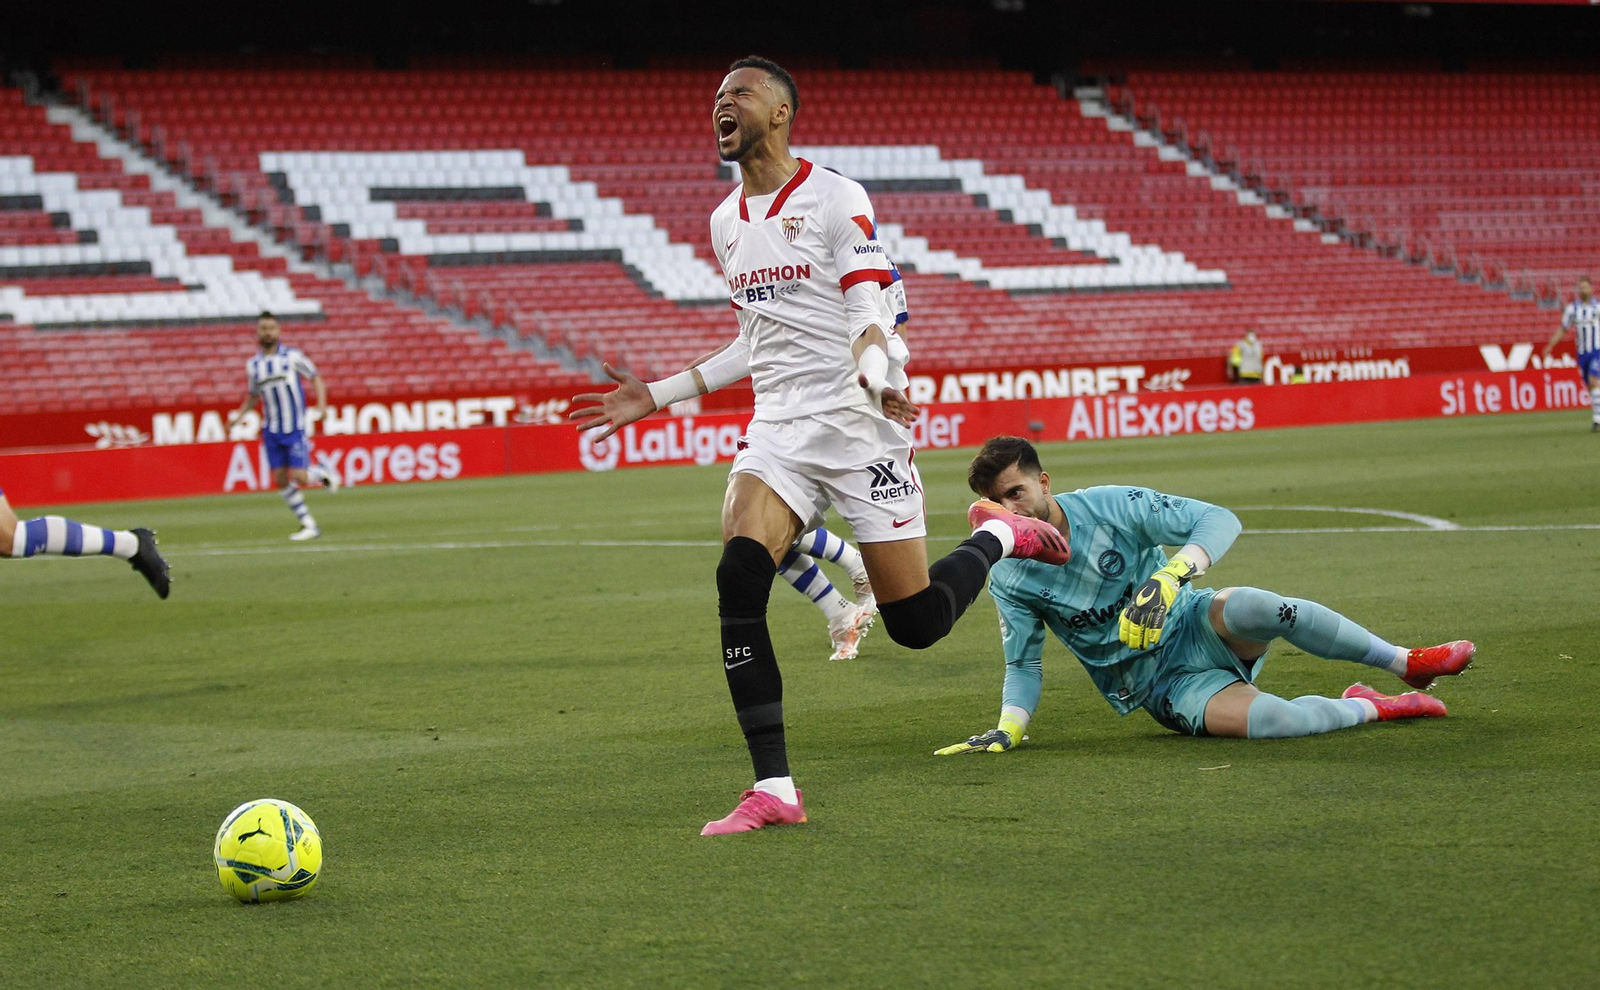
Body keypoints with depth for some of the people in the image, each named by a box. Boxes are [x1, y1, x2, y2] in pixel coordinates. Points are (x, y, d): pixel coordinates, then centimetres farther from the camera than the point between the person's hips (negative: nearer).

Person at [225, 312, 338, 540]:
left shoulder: (292, 356, -4)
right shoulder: (253, 364, 8)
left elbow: (315, 378, 4)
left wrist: (322, 405, -10)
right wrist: (237, 416, 7)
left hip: (295, 427, -4)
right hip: (271, 431, 4)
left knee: (299, 477, -14)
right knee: (280, 479, -1)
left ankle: (322, 473, 21)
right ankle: (308, 526, 9)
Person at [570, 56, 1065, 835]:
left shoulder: (835, 199, -5)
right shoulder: (726, 222, 16)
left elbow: (869, 313, -14)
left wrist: (872, 374, -36)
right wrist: (657, 396, 21)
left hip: (857, 425, -5)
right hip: (777, 429, 5)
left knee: (916, 621, -5)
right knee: (739, 578, -20)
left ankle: (1000, 536, 29)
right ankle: (773, 791, -16)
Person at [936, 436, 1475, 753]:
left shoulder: (1108, 506, -11)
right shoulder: (1009, 579, -4)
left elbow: (1219, 521, -17)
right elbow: (1022, 663, 7)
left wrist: (1169, 576, -35)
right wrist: (1008, 729, -10)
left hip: (1193, 627, 0)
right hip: (1154, 685, 0)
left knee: (1244, 605, -38)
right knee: (1263, 720, -33)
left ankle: (1406, 663, -20)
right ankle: (1370, 708, -5)